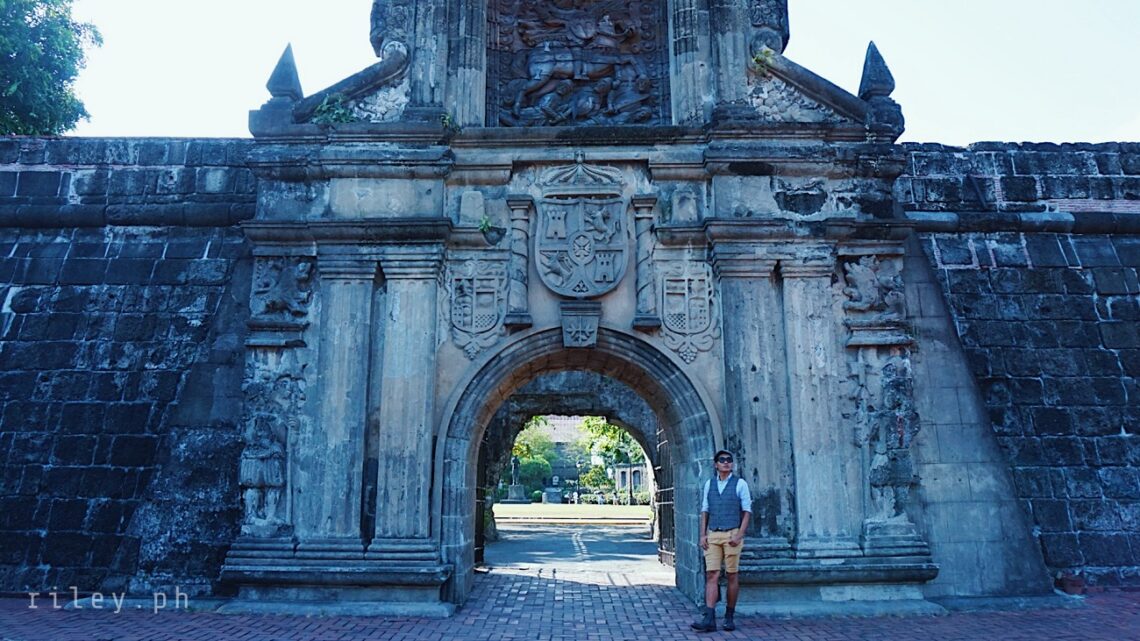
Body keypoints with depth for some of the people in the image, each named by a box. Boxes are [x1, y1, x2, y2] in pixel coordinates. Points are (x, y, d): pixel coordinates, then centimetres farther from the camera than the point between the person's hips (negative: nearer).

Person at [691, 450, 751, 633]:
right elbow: (705, 511, 13)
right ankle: (709, 619, -8)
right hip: (712, 535, 3)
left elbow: (747, 512, -1)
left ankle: (729, 617, 16)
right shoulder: (709, 484, 11)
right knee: (711, 575, -5)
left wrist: (739, 535, -11)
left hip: (732, 535, -2)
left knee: (732, 576, 4)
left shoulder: (740, 484, 1)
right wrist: (703, 535, 3)